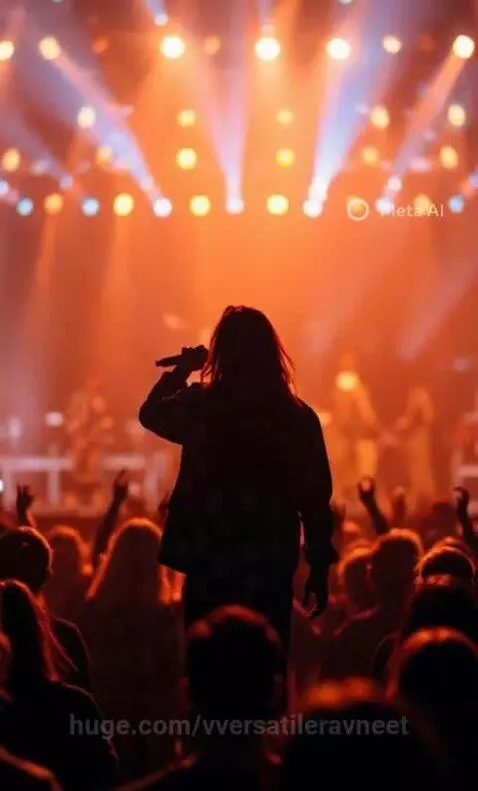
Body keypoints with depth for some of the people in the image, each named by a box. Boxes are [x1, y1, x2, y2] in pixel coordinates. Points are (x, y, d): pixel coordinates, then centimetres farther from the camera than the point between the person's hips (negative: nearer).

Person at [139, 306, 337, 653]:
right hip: (271, 570, 0)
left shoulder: (198, 406, -6)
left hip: (208, 567, 0)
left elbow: (150, 412, 16)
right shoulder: (299, 417, -4)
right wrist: (320, 567, 6)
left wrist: (183, 368, 23)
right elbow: (316, 497, -2)